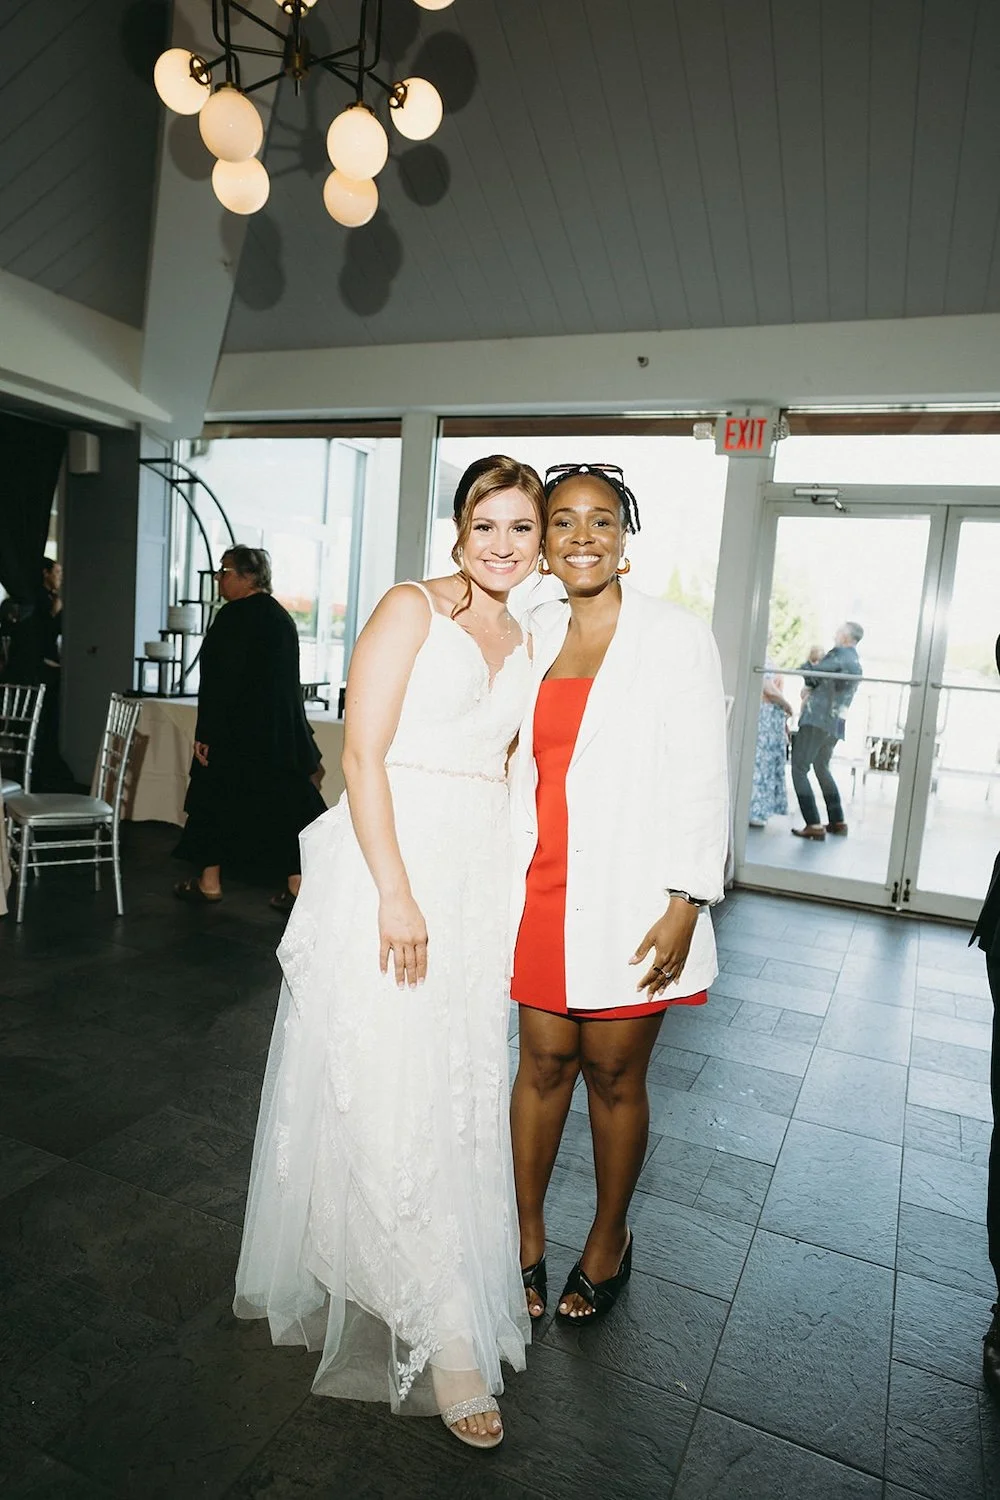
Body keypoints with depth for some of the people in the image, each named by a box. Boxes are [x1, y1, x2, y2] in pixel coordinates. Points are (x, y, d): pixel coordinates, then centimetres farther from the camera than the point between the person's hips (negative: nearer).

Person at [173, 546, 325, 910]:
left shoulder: (234, 617, -13)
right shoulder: (282, 617, 11)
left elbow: (220, 681, -17)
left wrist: (205, 733, -14)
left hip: (236, 730, -7)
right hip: (282, 731, 7)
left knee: (215, 800, 9)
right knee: (285, 802, 6)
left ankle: (209, 882, 18)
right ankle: (295, 885, 6)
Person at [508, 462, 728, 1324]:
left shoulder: (676, 637, -5)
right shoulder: (533, 635, 8)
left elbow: (703, 780, -7)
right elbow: (515, 762, 11)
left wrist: (686, 904, -12)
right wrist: (498, 881, 10)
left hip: (629, 901, -3)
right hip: (540, 890, 3)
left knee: (613, 1073, 10)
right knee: (544, 1061, 12)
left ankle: (609, 1240, 34)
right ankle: (528, 1237, 32)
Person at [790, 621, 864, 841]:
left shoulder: (840, 653, -7)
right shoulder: (857, 665, 20)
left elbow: (811, 675, -6)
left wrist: (808, 662, 14)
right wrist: (810, 691, 9)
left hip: (817, 720, -9)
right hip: (835, 726, 9)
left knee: (799, 770, -7)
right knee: (822, 769, 24)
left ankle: (814, 825, -14)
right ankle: (837, 822, 27)